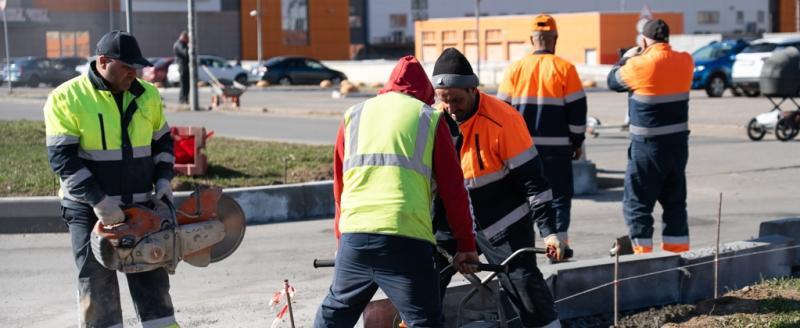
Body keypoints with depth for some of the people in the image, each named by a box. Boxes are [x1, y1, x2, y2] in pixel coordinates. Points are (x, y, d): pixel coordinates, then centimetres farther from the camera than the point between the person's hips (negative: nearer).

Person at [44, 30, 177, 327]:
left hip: (139, 207, 4)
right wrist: (98, 201, -22)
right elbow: (62, 158, -16)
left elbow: (162, 142, 17)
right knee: (97, 286, 0)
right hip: (90, 210, -4)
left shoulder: (147, 95, 4)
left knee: (152, 280, 11)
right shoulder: (66, 99, -12)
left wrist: (163, 179, 0)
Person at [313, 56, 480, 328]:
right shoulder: (429, 118, 10)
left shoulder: (354, 116, 20)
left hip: (354, 236, 4)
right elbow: (452, 189, 8)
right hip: (405, 240, -4)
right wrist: (466, 246, 15)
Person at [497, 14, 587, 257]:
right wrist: (577, 141, 6)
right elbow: (577, 109, -3)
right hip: (556, 146, -2)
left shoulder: (515, 69, 3)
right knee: (559, 194, 6)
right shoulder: (564, 68, -4)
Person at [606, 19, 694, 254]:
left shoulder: (640, 65, -15)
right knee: (675, 202, 15)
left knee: (637, 203, 1)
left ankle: (643, 256, -3)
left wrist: (626, 59, 19)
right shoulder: (685, 62, 1)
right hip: (678, 142, 6)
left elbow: (613, 81, 2)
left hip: (649, 145, -6)